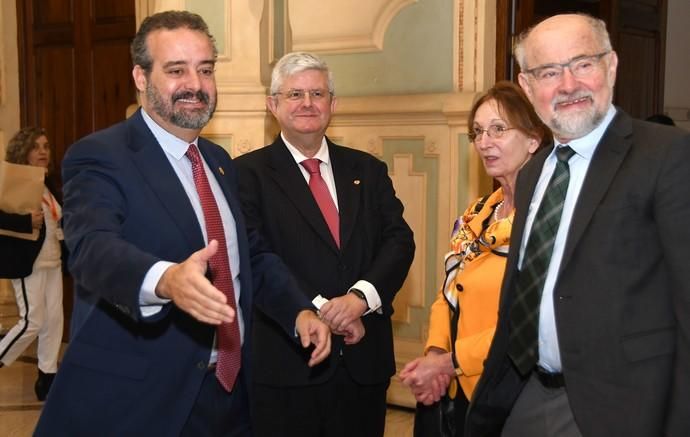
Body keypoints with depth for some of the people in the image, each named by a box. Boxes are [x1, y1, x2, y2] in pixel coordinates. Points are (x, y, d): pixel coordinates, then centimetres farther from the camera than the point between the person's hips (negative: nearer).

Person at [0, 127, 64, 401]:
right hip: (28, 263, -8)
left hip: (52, 261, 8)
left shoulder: (48, 183, 12)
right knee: (32, 322, -7)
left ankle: (47, 376, 17)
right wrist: (26, 222, -30)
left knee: (54, 319, 7)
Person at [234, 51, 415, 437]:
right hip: (285, 363, -3)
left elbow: (399, 240, 2)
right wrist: (318, 310, -18)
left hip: (365, 361, 4)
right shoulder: (249, 173, -1)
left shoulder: (368, 170, 12)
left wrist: (361, 296, -15)